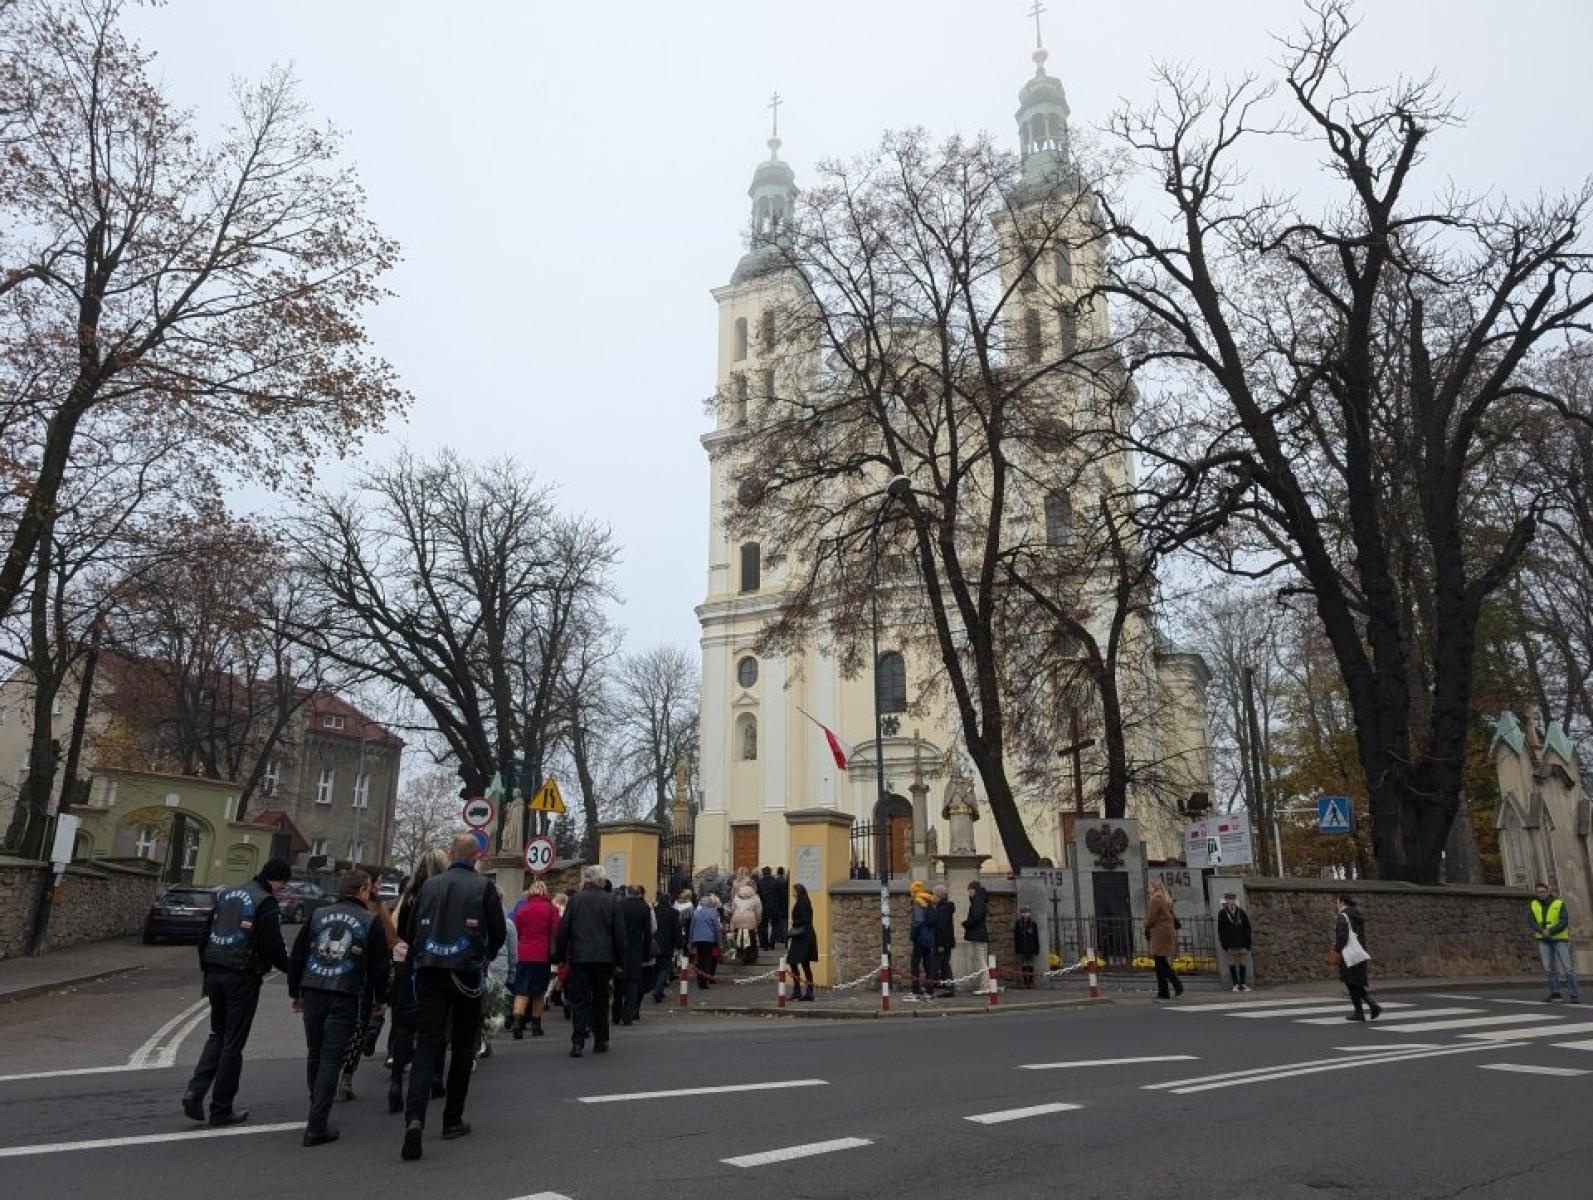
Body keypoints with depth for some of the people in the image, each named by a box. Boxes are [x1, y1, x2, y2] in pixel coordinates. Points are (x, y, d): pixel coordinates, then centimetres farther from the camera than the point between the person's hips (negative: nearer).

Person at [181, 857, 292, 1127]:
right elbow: (273, 946, -15)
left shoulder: (227, 894, 11)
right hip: (243, 978, -7)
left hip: (215, 973, 7)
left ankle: (196, 1090, 5)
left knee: (218, 1034, 21)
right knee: (233, 1042, 3)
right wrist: (292, 970, 1)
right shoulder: (266, 903, -13)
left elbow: (205, 935, 15)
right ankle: (221, 1110, 11)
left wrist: (207, 970, 22)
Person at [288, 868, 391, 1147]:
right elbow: (380, 965, -2)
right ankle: (316, 1126, -3)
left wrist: (295, 992, 21)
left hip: (312, 993, 4)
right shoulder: (371, 921, -3)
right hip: (346, 998, -4)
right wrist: (380, 999, 10)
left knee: (315, 1053, 19)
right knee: (331, 1059, 0)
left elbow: (296, 955, 11)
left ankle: (317, 1111, 34)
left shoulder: (318, 915, 9)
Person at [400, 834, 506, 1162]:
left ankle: (414, 1117, -20)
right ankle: (452, 1120, 19)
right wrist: (485, 957, 20)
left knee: (427, 1045, 0)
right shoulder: (483, 886, -4)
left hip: (429, 973, 2)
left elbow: (412, 929, 12)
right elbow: (499, 932, 0)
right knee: (462, 1048, 13)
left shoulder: (430, 885, 5)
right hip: (467, 974, -2)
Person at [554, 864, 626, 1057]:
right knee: (601, 1000, 12)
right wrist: (619, 958, 9)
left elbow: (563, 930, -1)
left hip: (579, 958, -1)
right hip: (604, 958, 1)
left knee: (579, 1000, 4)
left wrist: (560, 955, 8)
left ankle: (577, 1042, -5)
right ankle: (600, 1042, 18)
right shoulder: (611, 901, -1)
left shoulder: (575, 899, -2)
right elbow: (618, 933, 0)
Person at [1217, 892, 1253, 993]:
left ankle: (1242, 983, 14)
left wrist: (1248, 944, 1)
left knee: (1243, 963, 4)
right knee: (1232, 963, 2)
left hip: (1242, 943, 2)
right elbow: (1221, 930, 0)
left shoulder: (1241, 913, 3)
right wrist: (1224, 944, -6)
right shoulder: (1222, 914, -1)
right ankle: (1235, 984, 8)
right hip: (1230, 945, -2)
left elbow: (1247, 929, 6)